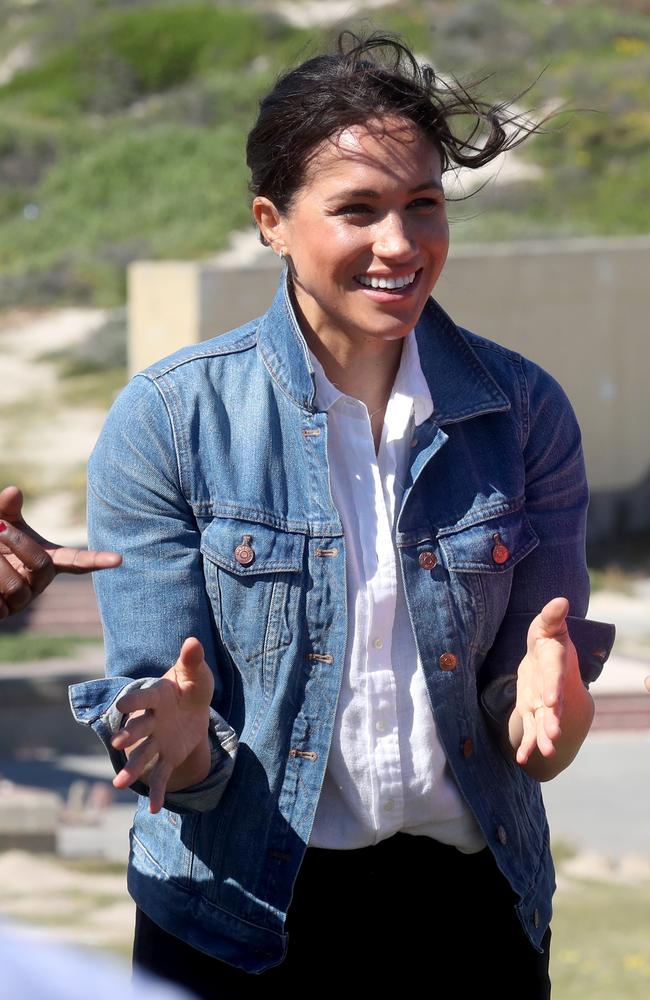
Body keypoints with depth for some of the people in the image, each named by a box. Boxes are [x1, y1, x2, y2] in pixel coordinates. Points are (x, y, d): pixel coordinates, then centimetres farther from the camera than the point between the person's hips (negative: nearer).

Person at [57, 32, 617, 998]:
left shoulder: (523, 411, -4)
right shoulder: (165, 419, -10)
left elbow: (537, 754, -4)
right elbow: (176, 762, -10)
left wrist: (543, 707, -26)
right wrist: (179, 736, -33)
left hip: (470, 906, 2)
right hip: (241, 917, -2)